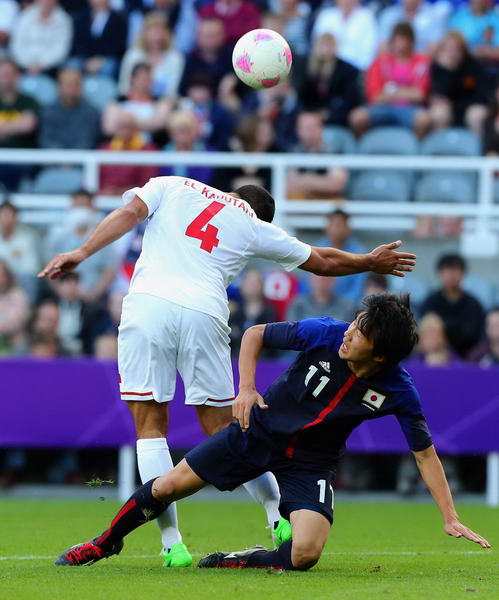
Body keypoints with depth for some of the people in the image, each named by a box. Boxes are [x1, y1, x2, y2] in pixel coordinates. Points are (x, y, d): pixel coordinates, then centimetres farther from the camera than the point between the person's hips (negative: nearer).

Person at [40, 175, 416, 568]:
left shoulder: (171, 186, 24)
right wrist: (371, 262, 51)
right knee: (222, 427, 14)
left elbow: (129, 213, 5)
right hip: (205, 312, 1)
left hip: (148, 303, -1)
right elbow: (324, 262, 35)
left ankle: (172, 544, -2)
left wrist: (82, 253, -2)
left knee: (151, 425, 4)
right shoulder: (256, 228, 24)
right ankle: (279, 515, 10)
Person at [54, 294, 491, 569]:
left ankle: (237, 562, 2)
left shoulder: (398, 390, -21)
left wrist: (450, 518, -11)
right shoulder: (323, 333, -22)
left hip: (312, 463, 0)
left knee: (304, 556, -25)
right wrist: (246, 388, -15)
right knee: (168, 487, 1)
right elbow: (254, 335, -4)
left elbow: (425, 453, -8)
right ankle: (104, 545, 28)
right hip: (262, 430, 1)